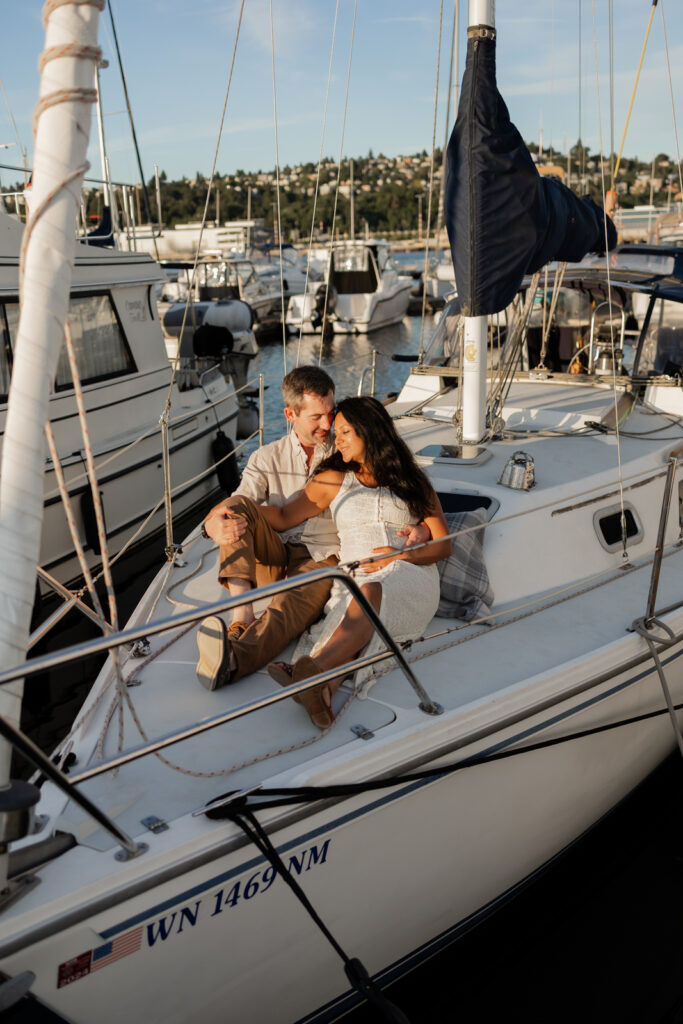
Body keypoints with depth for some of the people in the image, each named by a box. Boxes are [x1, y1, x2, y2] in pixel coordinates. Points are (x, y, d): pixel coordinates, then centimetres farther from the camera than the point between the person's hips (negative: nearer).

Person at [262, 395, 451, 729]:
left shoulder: (413, 482, 20)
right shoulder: (333, 481, 24)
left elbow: (444, 544, 15)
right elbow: (283, 518, 16)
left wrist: (404, 556, -4)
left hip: (410, 578, -2)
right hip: (355, 581, 2)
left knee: (372, 592, -39)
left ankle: (311, 670, -61)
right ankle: (321, 690, -63)